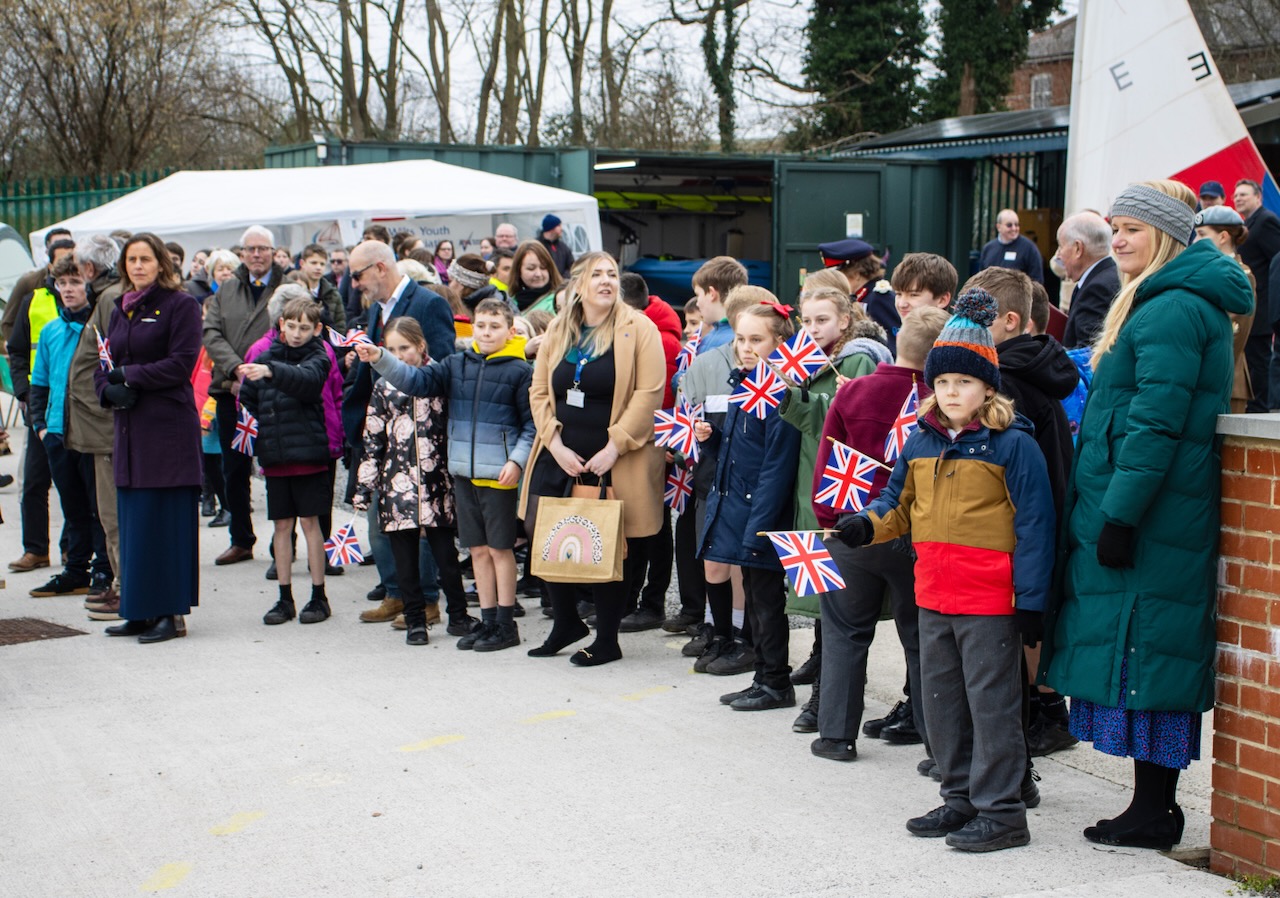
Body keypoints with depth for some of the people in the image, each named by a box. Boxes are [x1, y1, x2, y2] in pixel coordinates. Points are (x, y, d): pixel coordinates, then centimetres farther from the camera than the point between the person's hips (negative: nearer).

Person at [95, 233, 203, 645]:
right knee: (133, 521, 8)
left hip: (169, 428, -7)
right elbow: (104, 363, 17)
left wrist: (130, 376, -10)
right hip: (130, 428, 7)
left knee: (166, 521, -5)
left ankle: (170, 613, 1)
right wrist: (109, 389, -4)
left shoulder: (181, 304, -3)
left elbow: (181, 364, -12)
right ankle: (139, 611, 14)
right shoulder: (121, 310, 17)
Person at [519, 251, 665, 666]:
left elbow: (648, 395, -12)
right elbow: (539, 391, 8)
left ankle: (607, 639, 16)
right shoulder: (559, 330, 9)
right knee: (541, 533, 2)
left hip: (613, 460, -5)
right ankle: (566, 622, 23)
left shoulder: (638, 329, -6)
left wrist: (613, 448, -16)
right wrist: (556, 445, -6)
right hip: (560, 455, 5)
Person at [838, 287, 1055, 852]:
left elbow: (1034, 525, -10)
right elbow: (900, 503, 18)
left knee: (991, 702, -1)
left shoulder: (1012, 445, -10)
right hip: (933, 596, 7)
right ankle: (961, 798, 30)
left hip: (991, 601, -7)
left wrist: (1029, 599, -13)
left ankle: (1001, 811, 9)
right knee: (941, 700, 15)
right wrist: (866, 524, -4)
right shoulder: (920, 444, 9)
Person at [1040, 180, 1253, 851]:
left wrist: (1120, 515, -22)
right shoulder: (1173, 303, 19)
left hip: (1146, 515, -11)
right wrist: (1116, 512, 22)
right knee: (1148, 655, 13)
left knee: (1139, 651, -5)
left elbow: (1156, 423, -21)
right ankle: (1157, 805, 20)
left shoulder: (1170, 310, -15)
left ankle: (1153, 812, 3)